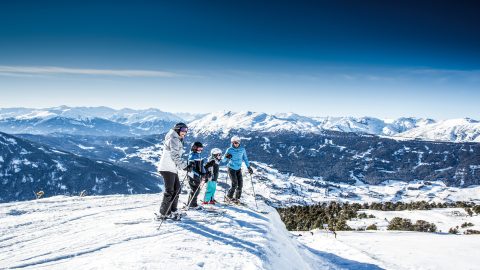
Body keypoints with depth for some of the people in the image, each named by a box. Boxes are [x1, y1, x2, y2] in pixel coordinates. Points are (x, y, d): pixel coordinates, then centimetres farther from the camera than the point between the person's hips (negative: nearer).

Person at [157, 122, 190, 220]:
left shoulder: (178, 141, 22)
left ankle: (173, 210, 21)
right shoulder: (173, 139, -10)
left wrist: (185, 164, 11)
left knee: (177, 189, 13)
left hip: (173, 169, 10)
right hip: (167, 168, -10)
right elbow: (175, 156, -19)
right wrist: (184, 166, -20)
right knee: (170, 191, -8)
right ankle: (164, 213, -1)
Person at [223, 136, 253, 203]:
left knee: (240, 184, -3)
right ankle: (228, 197, 6)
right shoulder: (229, 150, -11)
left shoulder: (242, 149, -3)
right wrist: (226, 157, -31)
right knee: (234, 184, -13)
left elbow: (245, 158, 9)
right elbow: (223, 160, -9)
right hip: (231, 168, -4)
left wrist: (249, 167, 5)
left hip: (238, 169, 4)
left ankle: (237, 198, 12)